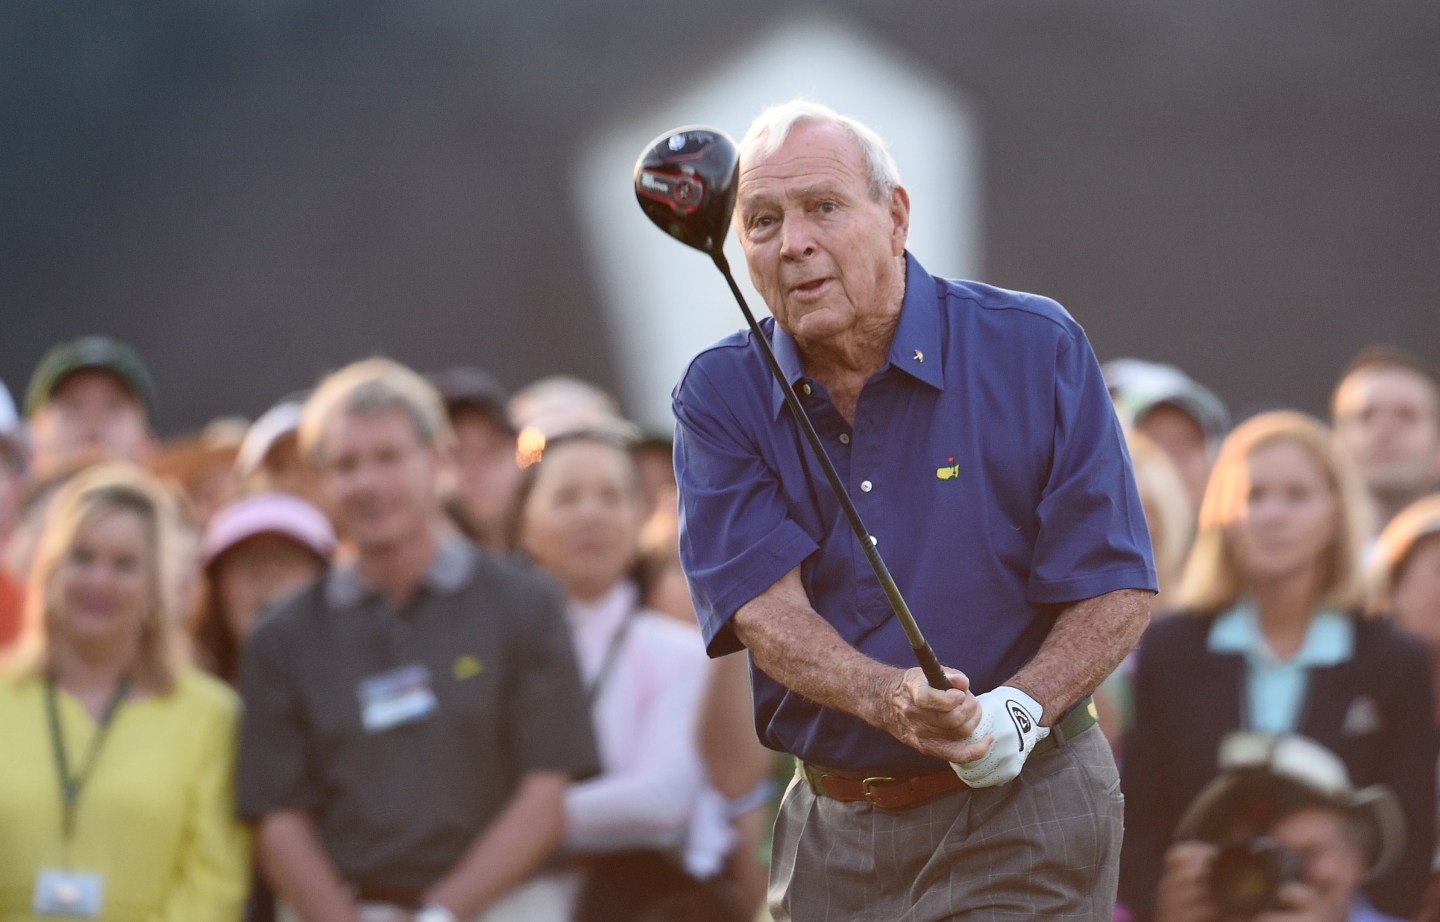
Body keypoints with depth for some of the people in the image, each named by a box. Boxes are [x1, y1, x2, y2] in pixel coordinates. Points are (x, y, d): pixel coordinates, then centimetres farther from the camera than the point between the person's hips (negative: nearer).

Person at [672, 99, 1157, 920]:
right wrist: (889, 700, -31)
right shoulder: (721, 397, 0)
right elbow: (762, 605, -11)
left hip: (1021, 814, -3)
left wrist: (1017, 711, -24)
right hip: (830, 830, 3)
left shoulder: (1034, 351, -6)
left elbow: (1116, 590, -6)